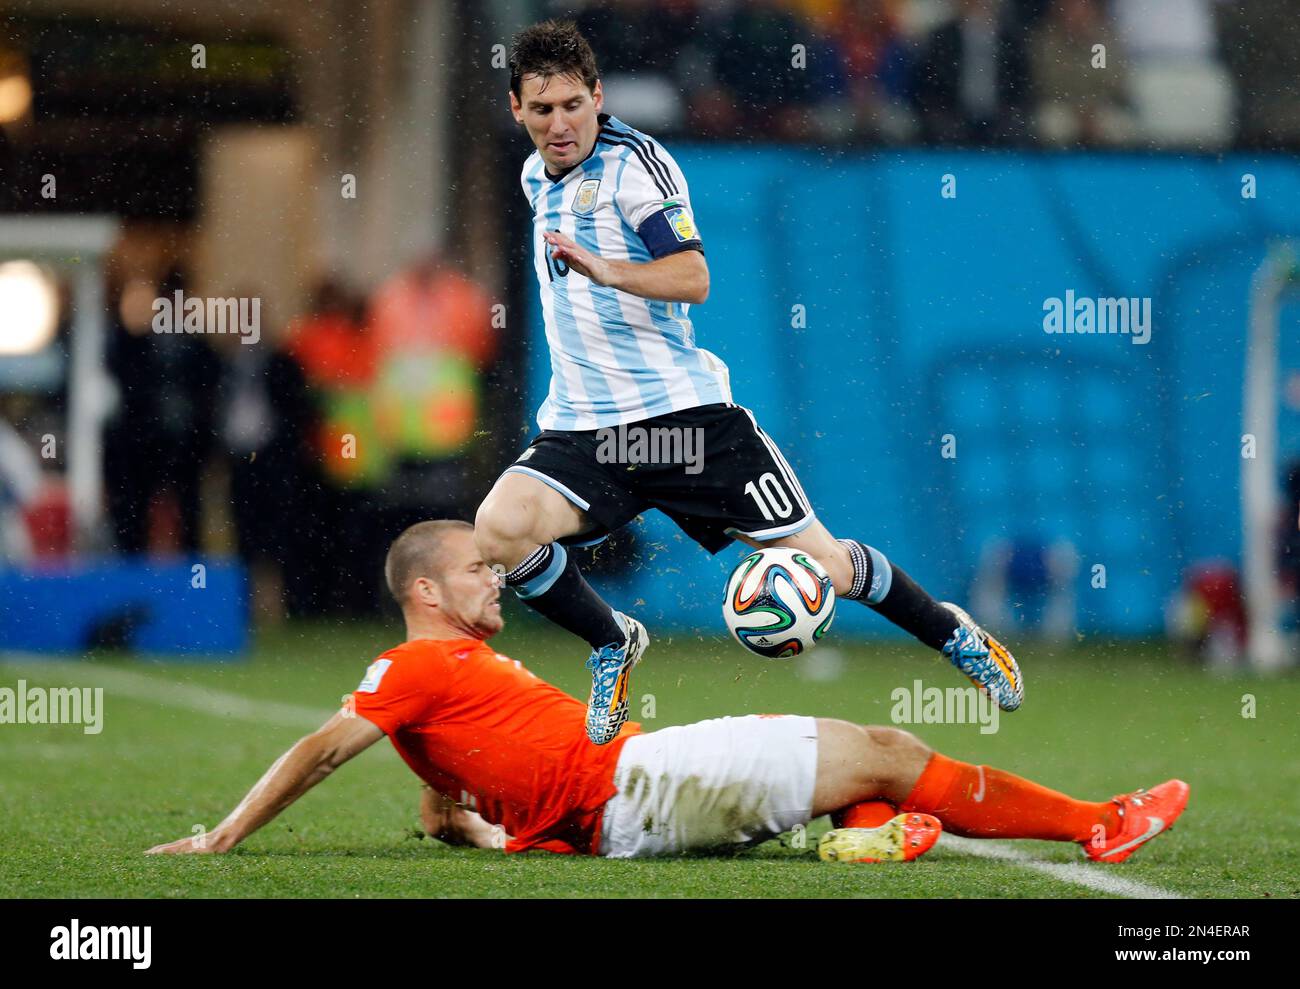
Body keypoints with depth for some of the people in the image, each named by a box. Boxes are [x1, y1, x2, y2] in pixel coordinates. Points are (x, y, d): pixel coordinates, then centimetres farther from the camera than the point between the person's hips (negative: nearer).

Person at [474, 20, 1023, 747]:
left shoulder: (633, 162, -10)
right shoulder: (538, 177, 12)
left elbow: (693, 279, -23)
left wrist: (607, 271, -38)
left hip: (685, 413, -5)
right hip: (583, 431, 5)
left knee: (820, 563, -2)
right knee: (498, 529, -24)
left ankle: (957, 635, 26)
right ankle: (613, 644, 2)